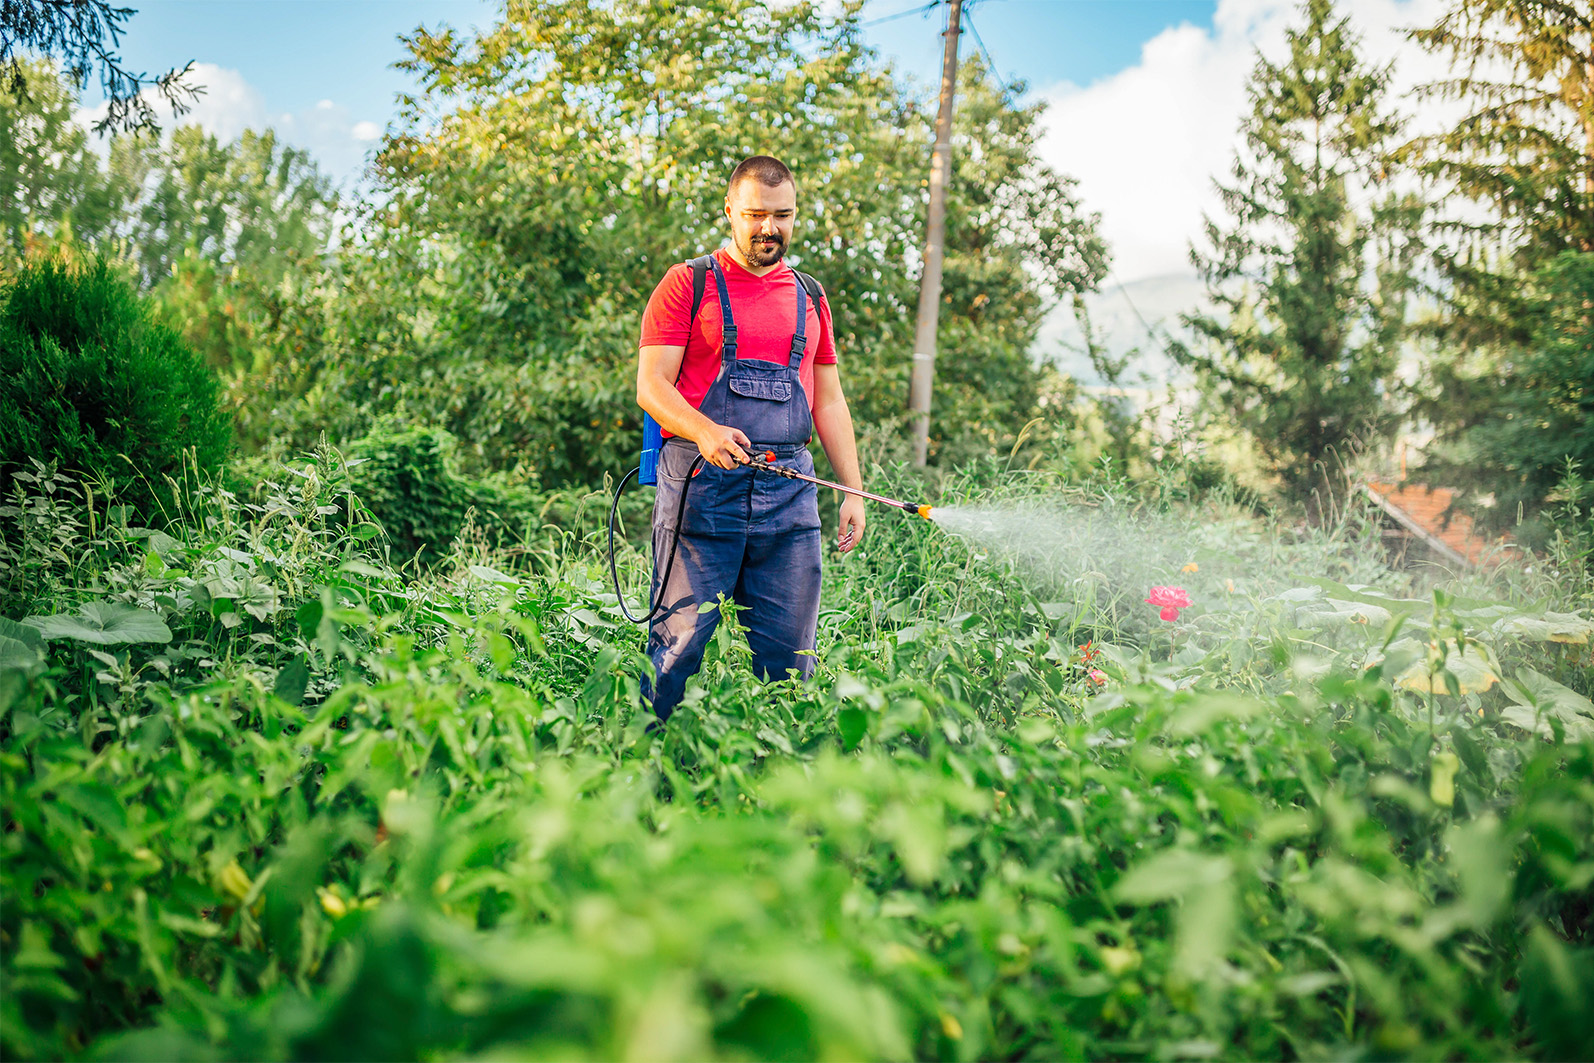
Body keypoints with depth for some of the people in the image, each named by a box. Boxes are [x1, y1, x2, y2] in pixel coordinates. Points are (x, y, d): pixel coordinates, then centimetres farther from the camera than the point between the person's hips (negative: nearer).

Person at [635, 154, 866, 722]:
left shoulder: (810, 298, 20)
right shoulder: (687, 285, 5)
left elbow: (828, 403, 21)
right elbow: (651, 384, -3)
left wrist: (853, 491, 12)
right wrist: (705, 432, -23)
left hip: (789, 489, 4)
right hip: (701, 483, -4)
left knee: (789, 652, 3)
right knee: (680, 639, -6)